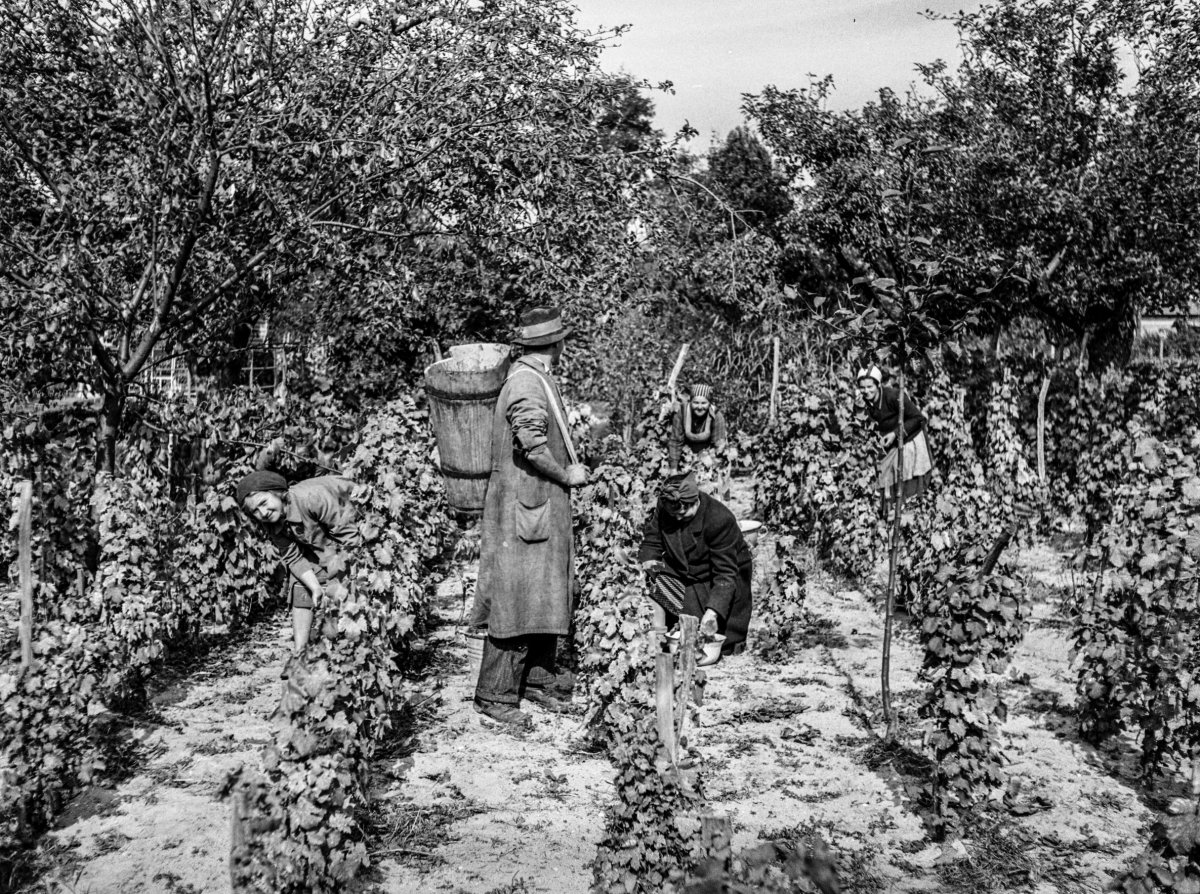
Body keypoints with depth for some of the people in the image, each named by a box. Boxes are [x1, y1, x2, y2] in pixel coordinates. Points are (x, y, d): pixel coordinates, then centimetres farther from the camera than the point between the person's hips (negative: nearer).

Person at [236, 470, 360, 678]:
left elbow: (346, 531, -32)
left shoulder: (311, 497, -38)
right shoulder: (270, 525, -15)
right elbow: (293, 558, -12)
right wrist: (315, 587, -25)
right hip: (312, 547, 6)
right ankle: (299, 653, 5)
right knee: (300, 590, -2)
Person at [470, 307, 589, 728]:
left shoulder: (535, 379, 15)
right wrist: (567, 475, -15)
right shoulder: (527, 384, -18)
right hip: (524, 507, -10)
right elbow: (532, 445, -28)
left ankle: (538, 680, 26)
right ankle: (495, 696, 2)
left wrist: (570, 467, 7)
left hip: (544, 506, 10)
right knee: (519, 602, -6)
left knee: (549, 595, 15)